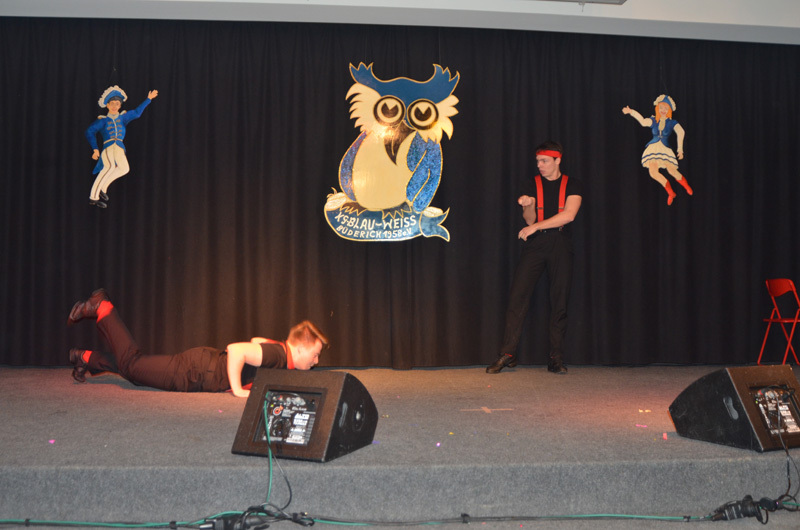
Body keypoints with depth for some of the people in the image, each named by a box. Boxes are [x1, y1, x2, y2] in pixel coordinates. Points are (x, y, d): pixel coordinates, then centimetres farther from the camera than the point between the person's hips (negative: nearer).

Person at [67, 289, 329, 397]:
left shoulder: (278, 348, 1)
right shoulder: (278, 354, -28)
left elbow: (256, 340, 21)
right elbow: (236, 349, -39)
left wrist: (256, 378, 16)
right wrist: (237, 389, -31)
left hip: (204, 360, 8)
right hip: (192, 372, -8)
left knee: (136, 369, 21)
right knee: (132, 364, 3)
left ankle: (87, 357, 34)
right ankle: (102, 308, 13)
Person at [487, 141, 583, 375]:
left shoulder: (571, 185, 8)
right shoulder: (530, 183, 11)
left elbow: (569, 215, -7)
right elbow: (529, 219, 4)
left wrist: (535, 227, -10)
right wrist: (528, 205, -18)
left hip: (560, 244, 0)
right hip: (534, 245, 1)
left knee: (559, 301, -1)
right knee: (517, 296, -9)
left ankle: (556, 358, 5)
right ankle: (508, 353, -4)